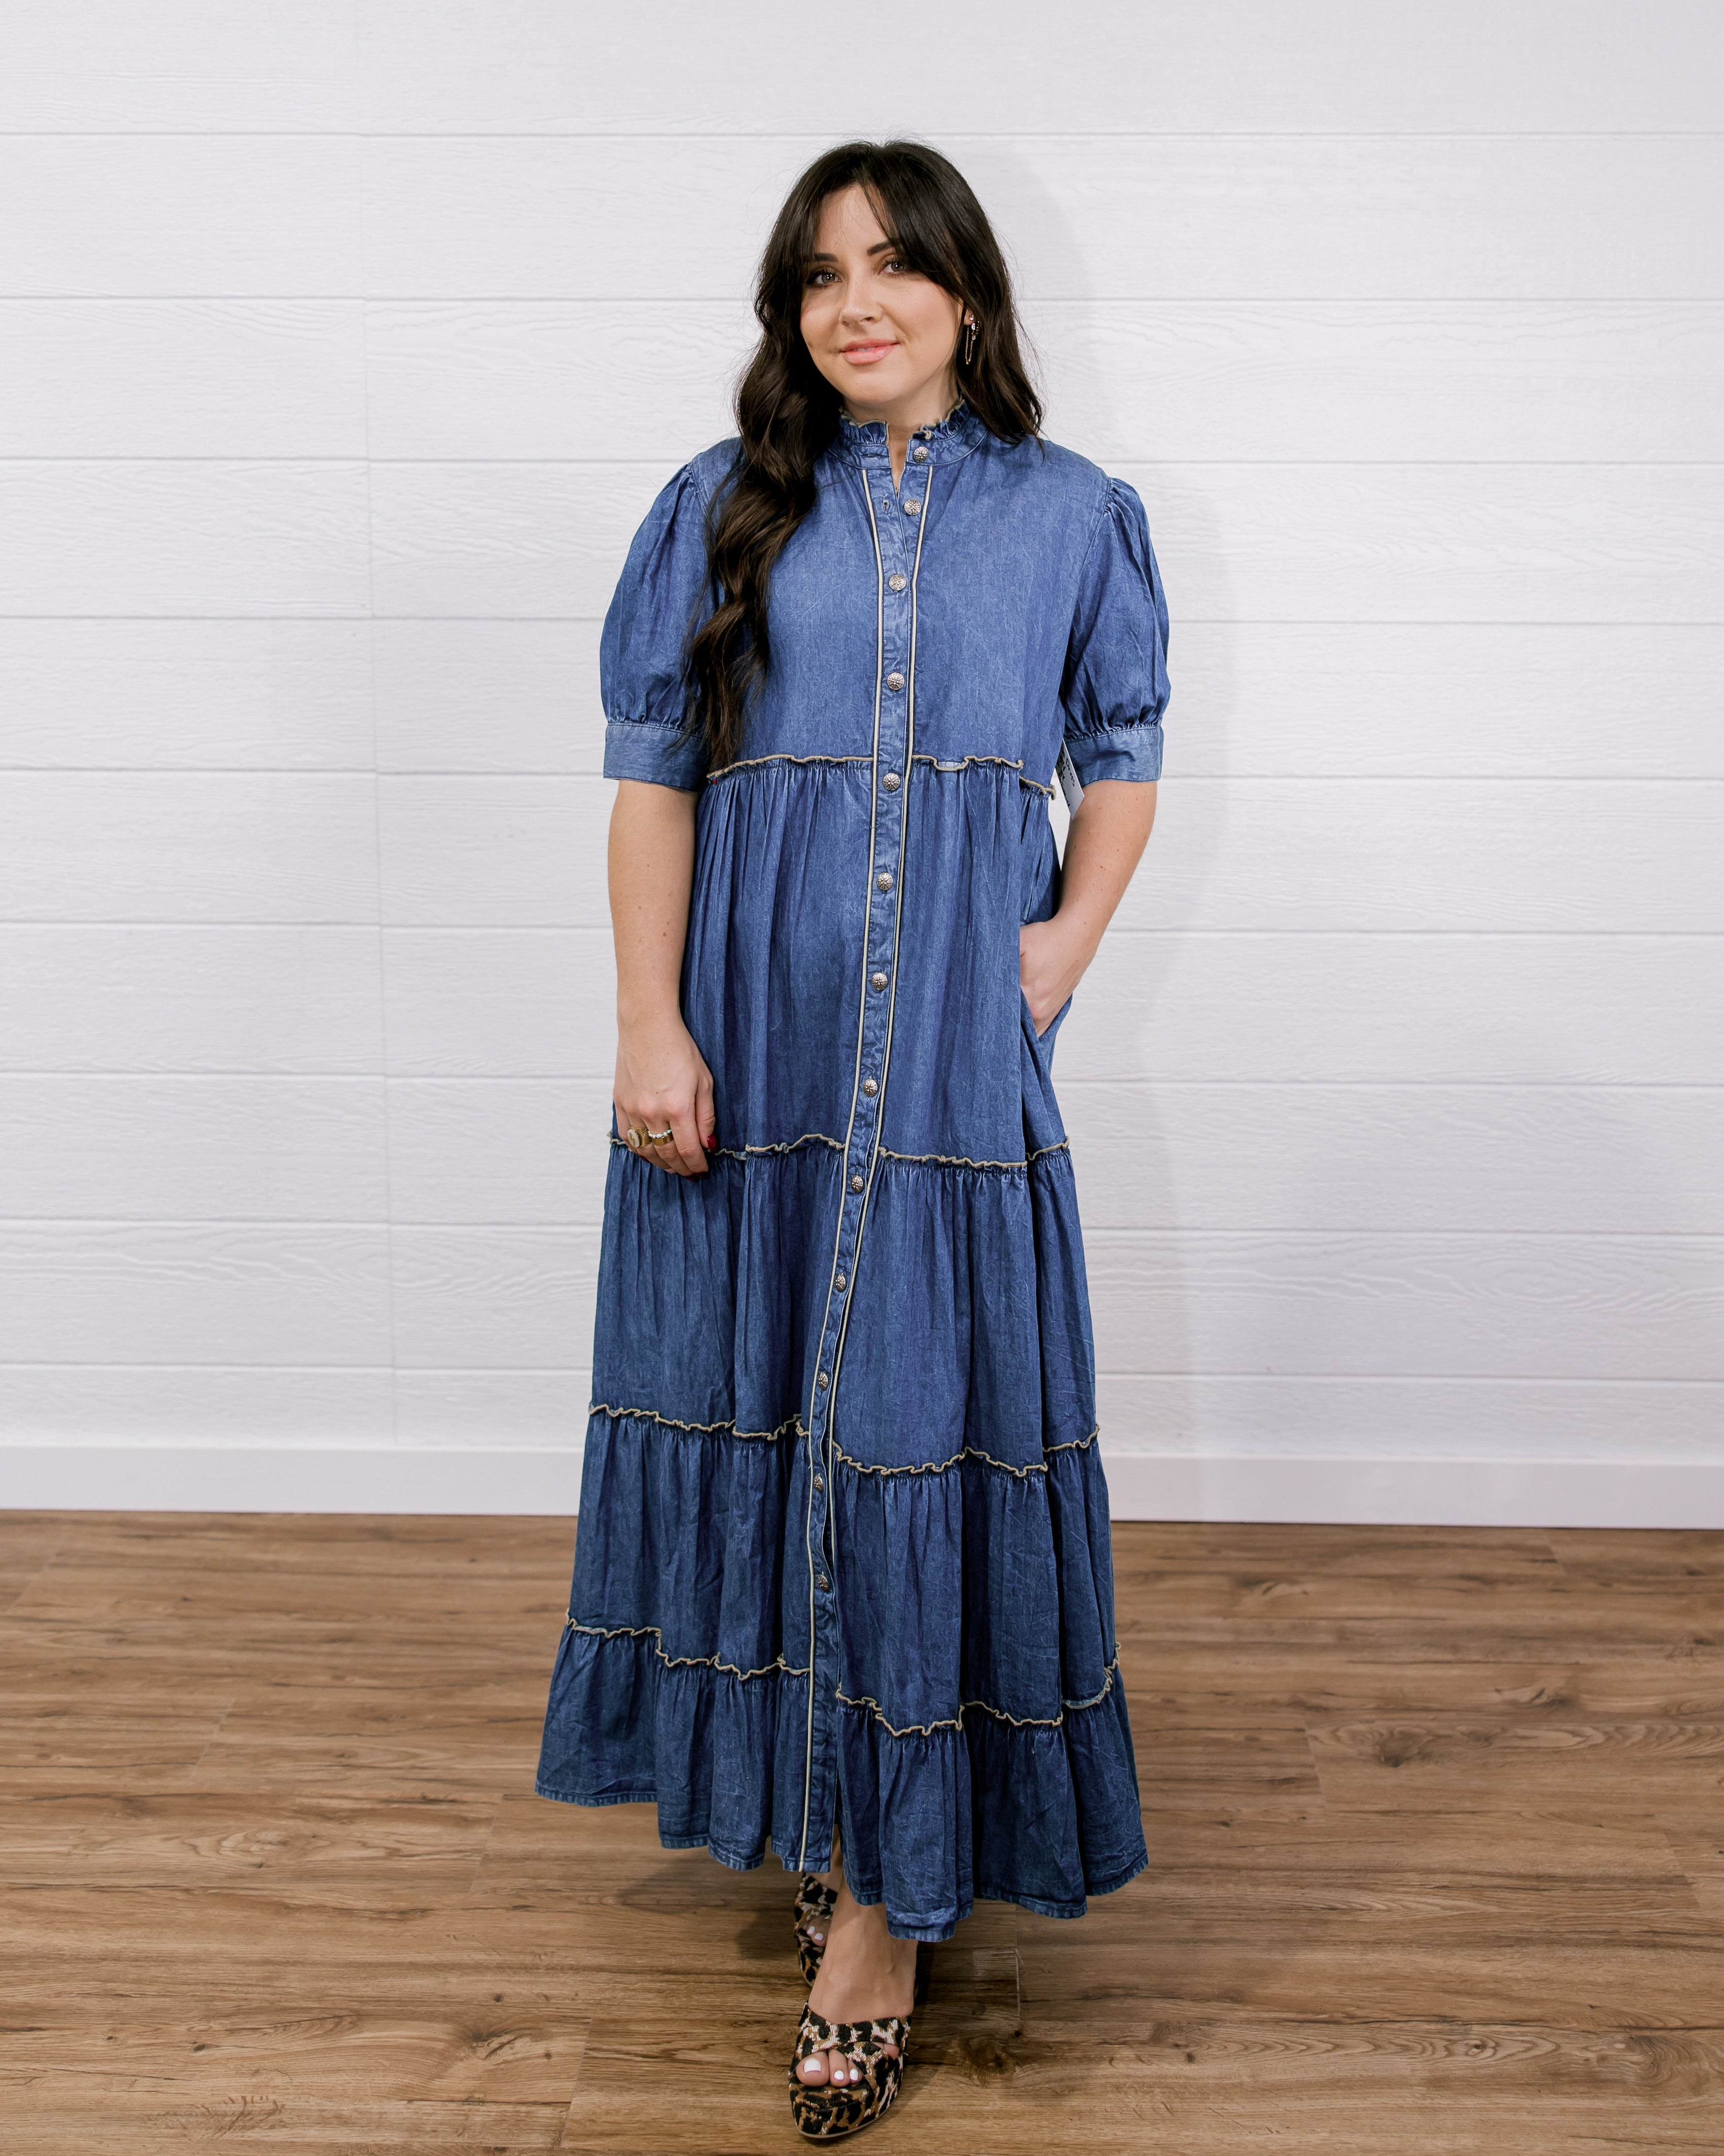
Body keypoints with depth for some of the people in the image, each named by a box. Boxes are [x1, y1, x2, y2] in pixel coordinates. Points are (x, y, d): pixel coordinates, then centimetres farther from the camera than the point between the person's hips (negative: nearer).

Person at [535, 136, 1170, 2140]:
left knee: (921, 1420, -3)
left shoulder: (1068, 514, 9)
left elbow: (1122, 758, 14)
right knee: (764, 1396, 9)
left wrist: (1068, 940, -4)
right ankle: (818, 1797, 32)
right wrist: (649, 1026, -6)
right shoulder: (719, 509, 8)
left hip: (957, 1037, -1)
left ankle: (884, 1895, 9)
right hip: (752, 1031, 1)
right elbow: (651, 775, 4)